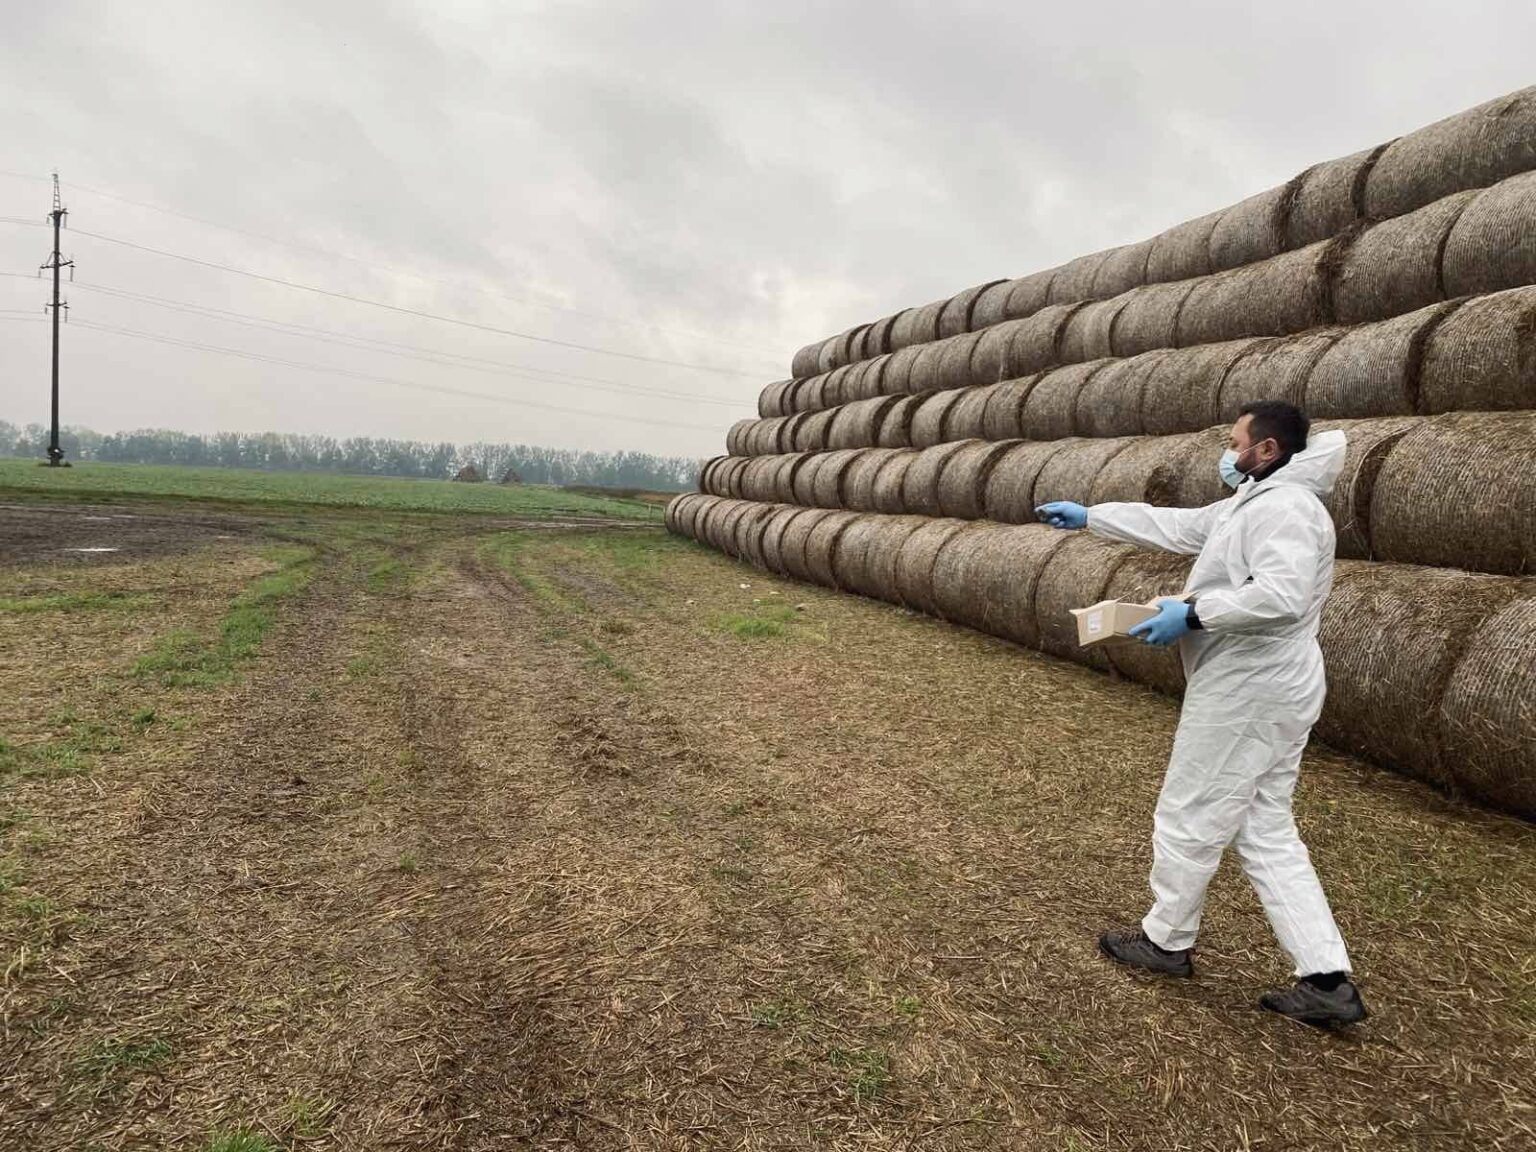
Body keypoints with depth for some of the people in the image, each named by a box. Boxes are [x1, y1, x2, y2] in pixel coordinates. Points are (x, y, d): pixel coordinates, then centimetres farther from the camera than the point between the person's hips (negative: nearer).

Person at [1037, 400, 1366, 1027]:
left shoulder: (1284, 505, -17)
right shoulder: (1251, 503, 16)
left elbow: (1282, 596, -31)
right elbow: (1175, 526, 21)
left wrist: (1192, 614, -22)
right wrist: (1088, 516, 21)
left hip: (1247, 691, -11)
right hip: (1264, 689, 11)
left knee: (1187, 819, 5)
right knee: (1266, 834, 13)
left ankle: (1165, 941, 24)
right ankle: (1329, 981, 15)